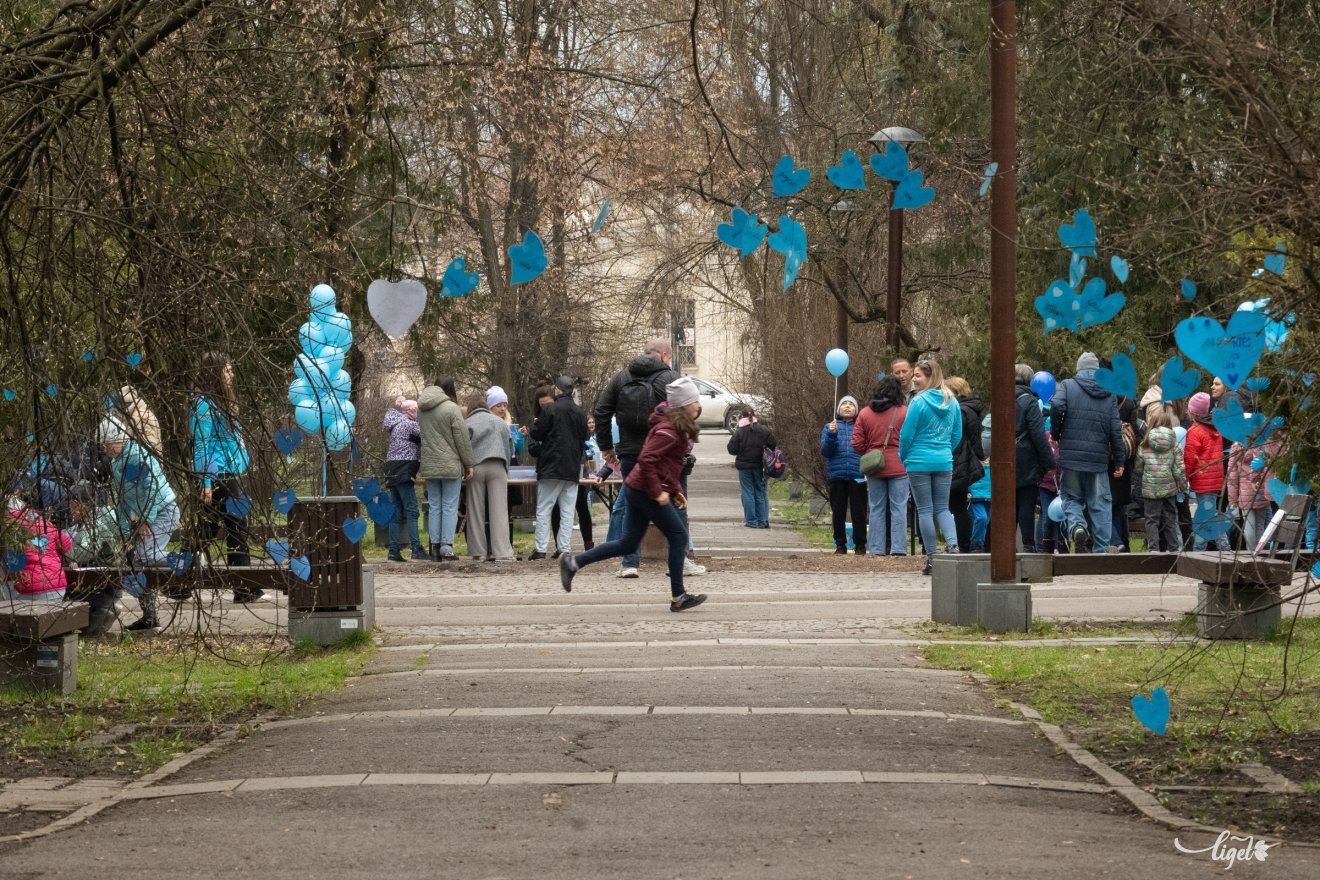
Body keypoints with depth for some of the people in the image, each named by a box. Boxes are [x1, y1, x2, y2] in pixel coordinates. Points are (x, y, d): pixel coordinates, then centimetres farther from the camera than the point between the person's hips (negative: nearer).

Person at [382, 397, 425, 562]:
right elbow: (425, 433, -15)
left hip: (393, 471, 9)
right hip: (404, 470, -9)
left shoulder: (396, 423, 18)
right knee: (411, 510, -11)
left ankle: (394, 552, 6)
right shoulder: (408, 424, -9)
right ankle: (416, 550, -15)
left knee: (397, 512, 8)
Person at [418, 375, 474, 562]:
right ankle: (447, 548, -5)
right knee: (450, 507, -1)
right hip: (450, 465, -5)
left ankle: (435, 547, 8)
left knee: (434, 507, 9)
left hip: (429, 466, 5)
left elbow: (424, 436, 14)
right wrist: (468, 464, -1)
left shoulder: (422, 409, 9)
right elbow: (463, 439, -9)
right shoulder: (451, 408, -10)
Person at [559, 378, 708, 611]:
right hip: (646, 491, -10)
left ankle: (573, 563, 11)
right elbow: (646, 460, -26)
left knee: (628, 543, 11)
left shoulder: (677, 427, 14)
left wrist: (676, 490, 16)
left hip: (636, 488, 10)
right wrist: (657, 492, -22)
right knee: (678, 537, -2)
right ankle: (678, 597, 3)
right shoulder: (669, 429, -18)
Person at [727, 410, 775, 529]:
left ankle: (751, 521, 1)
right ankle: (762, 521, 10)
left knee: (748, 494, 4)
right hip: (760, 466, 2)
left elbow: (732, 449, -8)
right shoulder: (765, 431, -4)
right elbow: (773, 446, -2)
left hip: (744, 467, -2)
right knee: (761, 493, 11)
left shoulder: (739, 432, -8)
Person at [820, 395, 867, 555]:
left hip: (857, 475, -1)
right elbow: (825, 451, 2)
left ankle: (860, 545, 6)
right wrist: (831, 434, -14)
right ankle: (840, 544, 13)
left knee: (859, 511, -1)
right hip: (837, 475, 1)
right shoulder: (830, 427, 11)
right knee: (838, 512, 5)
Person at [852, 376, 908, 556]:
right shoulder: (904, 412, -7)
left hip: (874, 467, 3)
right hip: (898, 466, -3)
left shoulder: (864, 414, 2)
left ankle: (876, 549, 8)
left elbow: (857, 444, 1)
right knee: (898, 508, 0)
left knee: (876, 509, 9)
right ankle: (898, 548, -4)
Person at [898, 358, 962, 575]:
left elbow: (906, 434, -8)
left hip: (919, 462, -4)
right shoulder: (952, 402, 5)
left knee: (925, 510, 3)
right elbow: (957, 435, 11)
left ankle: (931, 558, 3)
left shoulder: (918, 402, -12)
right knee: (942, 508, 11)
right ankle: (953, 545, -13)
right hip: (944, 463, 5)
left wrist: (903, 457, 8)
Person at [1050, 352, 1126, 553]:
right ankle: (1101, 549, 6)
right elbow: (1115, 430, 5)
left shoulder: (1067, 386, 2)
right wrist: (1120, 459, 9)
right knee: (1101, 505, 9)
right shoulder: (1109, 393, 9)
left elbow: (1056, 406, -17)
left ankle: (1076, 525, -19)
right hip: (1099, 459, 1)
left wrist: (1057, 434, -1)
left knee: (1071, 498, 11)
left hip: (1071, 456, -1)